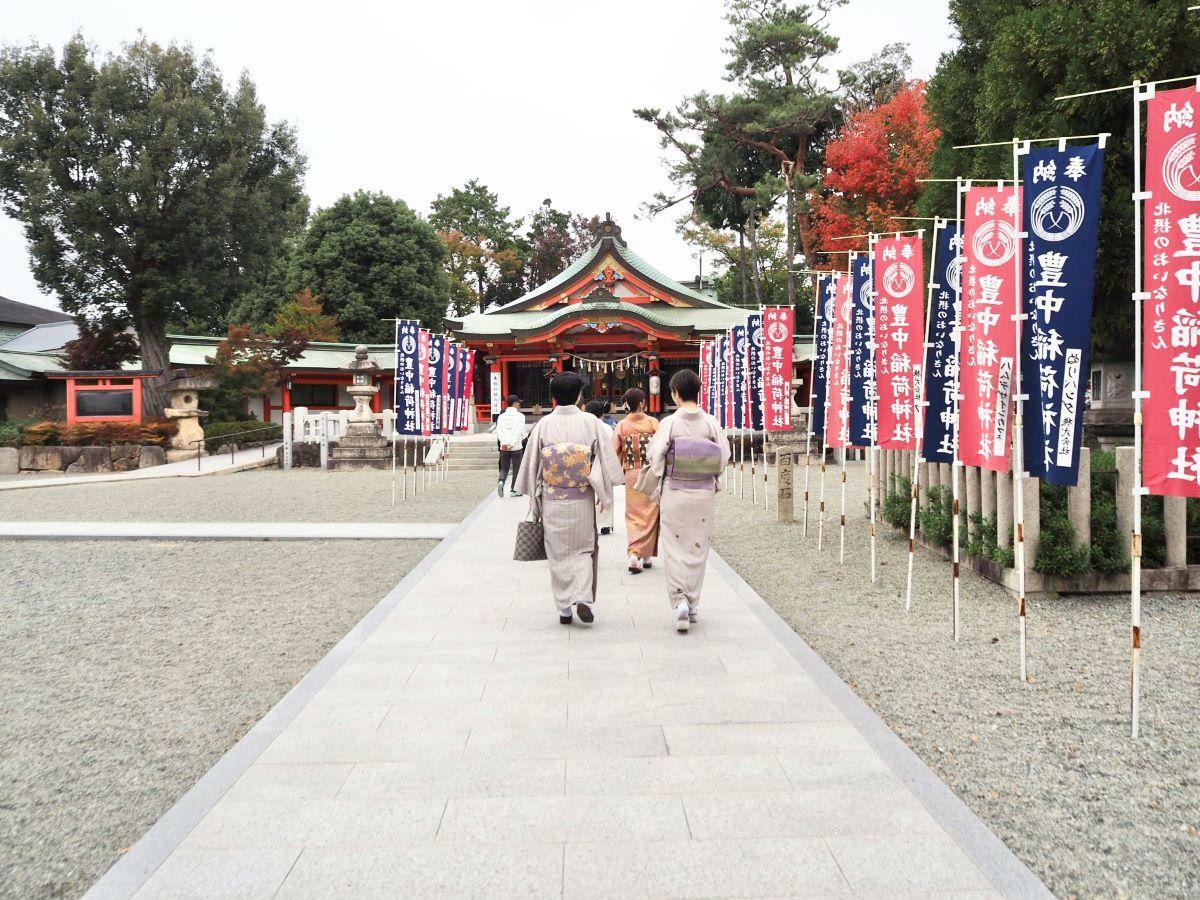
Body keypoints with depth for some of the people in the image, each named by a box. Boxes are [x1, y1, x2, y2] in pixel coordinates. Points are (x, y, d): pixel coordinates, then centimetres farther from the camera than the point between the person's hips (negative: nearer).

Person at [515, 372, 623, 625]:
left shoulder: (543, 425, -6)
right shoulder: (590, 422, -7)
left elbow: (531, 463, -2)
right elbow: (605, 461, -3)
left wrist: (533, 496, 10)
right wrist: (603, 494, 9)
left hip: (552, 500, 0)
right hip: (582, 500, 0)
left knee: (558, 552, 12)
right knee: (583, 548, 15)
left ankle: (564, 609, 15)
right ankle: (583, 598, -2)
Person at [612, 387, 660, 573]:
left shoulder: (621, 426, -2)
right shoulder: (653, 422, -7)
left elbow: (615, 453, -3)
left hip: (631, 475, 2)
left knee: (634, 515, 11)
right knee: (649, 514, 8)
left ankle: (634, 554, 1)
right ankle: (645, 555, 7)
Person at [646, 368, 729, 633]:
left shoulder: (669, 424, -11)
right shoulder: (711, 423, -5)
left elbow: (655, 457, -9)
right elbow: (724, 457, -3)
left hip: (674, 493, -2)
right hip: (704, 493, 2)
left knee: (675, 549, 6)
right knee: (698, 547, 14)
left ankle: (679, 601, -7)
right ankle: (693, 604, 22)